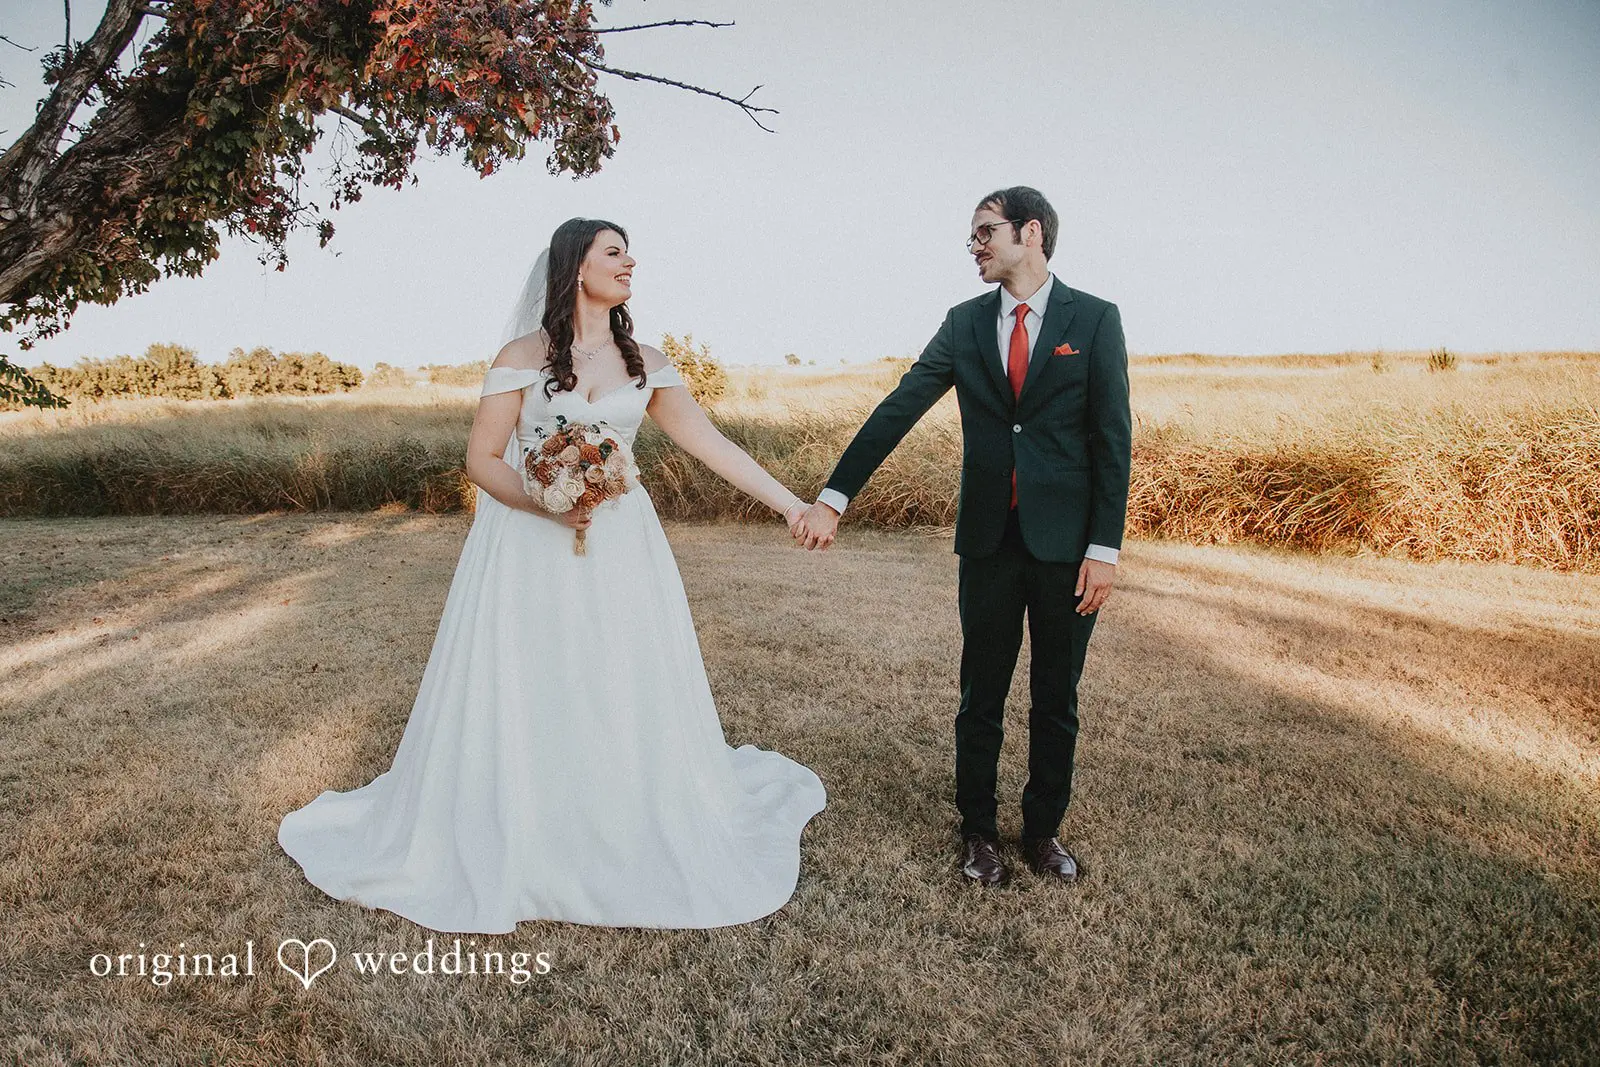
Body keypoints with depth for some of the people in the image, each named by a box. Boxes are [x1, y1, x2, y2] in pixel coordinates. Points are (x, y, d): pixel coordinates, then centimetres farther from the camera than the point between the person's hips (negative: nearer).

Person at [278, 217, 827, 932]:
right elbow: (481, 458, -3)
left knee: (624, 698, 6)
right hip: (528, 551, -2)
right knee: (516, 705, 4)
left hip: (619, 552, 3)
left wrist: (790, 503, -5)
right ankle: (502, 849, 23)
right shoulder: (523, 356, -2)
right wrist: (546, 504, -20)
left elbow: (712, 445, 2)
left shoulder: (645, 363, 6)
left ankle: (630, 852, 25)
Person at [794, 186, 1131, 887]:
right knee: (982, 696, 10)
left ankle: (1044, 830, 29)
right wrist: (835, 496, -9)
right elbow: (898, 409, -2)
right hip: (989, 540, 2)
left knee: (1056, 699, 11)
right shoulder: (966, 323, 6)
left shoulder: (1094, 319, -1)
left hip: (1066, 541, -1)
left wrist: (1104, 547, -10)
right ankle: (979, 831, 27)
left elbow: (1112, 436, -4)